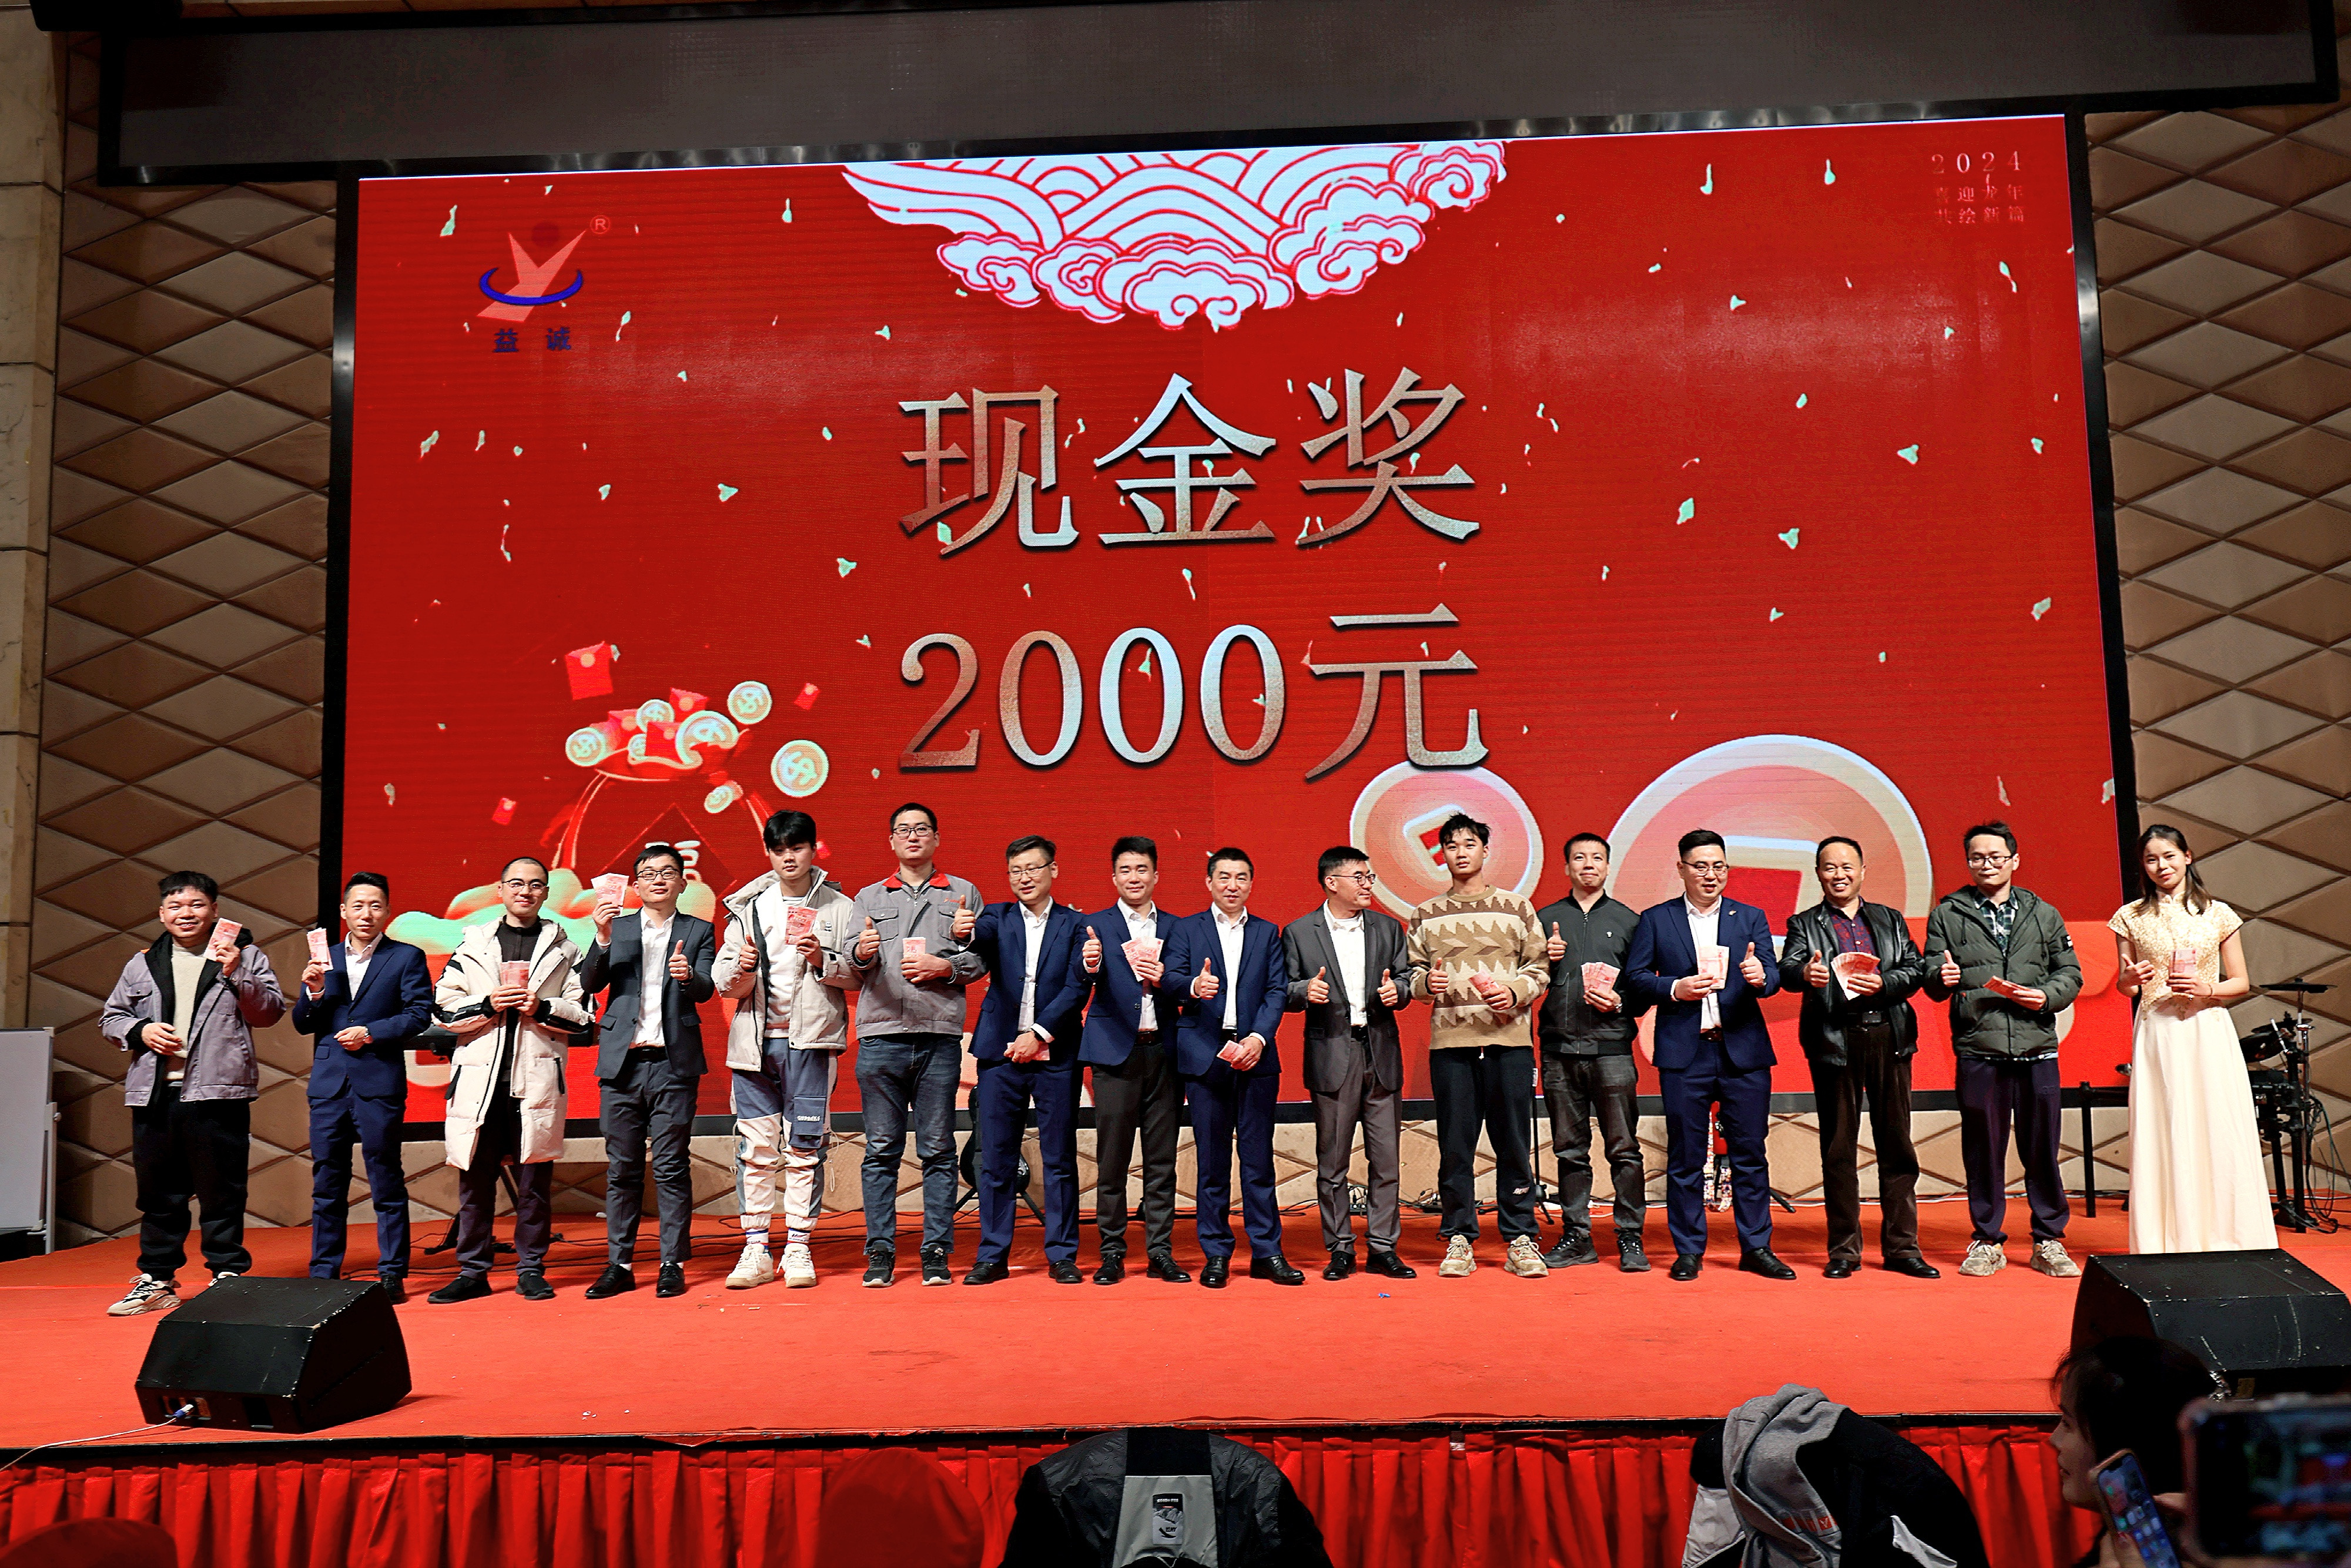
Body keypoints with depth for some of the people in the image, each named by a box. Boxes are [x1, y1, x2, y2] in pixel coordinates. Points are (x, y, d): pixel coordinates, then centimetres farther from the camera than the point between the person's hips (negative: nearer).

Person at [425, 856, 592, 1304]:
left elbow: (583, 1014, 6)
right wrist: (489, 1005, -8)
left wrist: (542, 1008, -9)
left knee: (535, 1179, 3)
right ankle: (473, 1272, 12)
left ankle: (531, 1270, 12)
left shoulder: (562, 948, 11)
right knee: (475, 1178, 3)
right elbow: (444, 1005, 7)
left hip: (537, 1077, -1)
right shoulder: (473, 942, 12)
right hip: (480, 1075, 1)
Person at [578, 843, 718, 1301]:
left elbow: (706, 990, -5)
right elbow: (589, 984, 2)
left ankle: (673, 1264, 5)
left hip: (673, 1062, -2)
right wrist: (603, 939, -13)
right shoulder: (616, 928, 12)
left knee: (671, 1167, -2)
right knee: (621, 1168, 5)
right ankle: (619, 1264, 12)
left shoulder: (699, 931, 8)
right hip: (622, 1061, 2)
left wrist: (687, 975, -27)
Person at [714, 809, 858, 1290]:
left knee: (805, 1147, 1)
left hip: (811, 1038, -2)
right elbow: (724, 983, 7)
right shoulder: (747, 907, 10)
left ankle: (799, 1250, 8)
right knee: (755, 1147, 2)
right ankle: (756, 1251, 9)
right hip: (754, 1038, 2)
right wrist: (742, 967, -14)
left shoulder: (839, 907, 6)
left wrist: (823, 961, -15)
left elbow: (857, 974, 2)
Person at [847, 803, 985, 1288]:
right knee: (881, 1151, 1)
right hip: (880, 1035, 1)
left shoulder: (963, 894, 14)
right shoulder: (868, 899, 17)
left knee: (938, 1152, 1)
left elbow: (981, 960, 7)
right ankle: (880, 1254, 7)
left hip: (940, 1036, -1)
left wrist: (944, 965, -9)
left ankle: (937, 1253, 6)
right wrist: (862, 954, -14)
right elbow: (851, 971, 7)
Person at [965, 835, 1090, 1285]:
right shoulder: (997, 918, 10)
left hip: (1055, 1055, -1)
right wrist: (965, 933, -36)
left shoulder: (1074, 925, 6)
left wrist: (1039, 1033, -12)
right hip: (1001, 1054, 1)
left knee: (1060, 1160, 4)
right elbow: (983, 940, -13)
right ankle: (992, 1256, 13)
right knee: (996, 1160, 4)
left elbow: (1077, 988, -3)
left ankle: (1062, 1256, 12)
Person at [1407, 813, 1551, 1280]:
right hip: (1449, 1041, 1)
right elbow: (1411, 971, 12)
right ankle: (1458, 1240, 11)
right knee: (1454, 1145, 2)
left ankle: (1520, 1240, 11)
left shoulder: (1516, 908, 10)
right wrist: (1425, 982, -9)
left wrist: (1515, 992, -10)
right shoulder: (1425, 915, 12)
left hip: (1508, 1038, 0)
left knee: (1514, 1143, 1)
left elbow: (1539, 968, 8)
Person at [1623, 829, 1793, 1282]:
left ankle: (1756, 1248, 15)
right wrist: (1674, 989, -12)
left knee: (1750, 1154, 4)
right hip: (1684, 1052, -1)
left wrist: (1760, 976, -21)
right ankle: (1688, 1251, 13)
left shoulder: (1752, 918, 12)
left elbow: (1772, 976, 2)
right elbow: (1633, 978, 4)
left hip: (1744, 1049, 1)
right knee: (1685, 1156, 3)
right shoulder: (1655, 920, 8)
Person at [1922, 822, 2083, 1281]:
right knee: (1982, 1151, 4)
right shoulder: (1948, 915, 8)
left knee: (2042, 1151, 4)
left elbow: (2070, 974, 13)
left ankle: (2049, 1242, 17)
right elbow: (1932, 981, 5)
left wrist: (2048, 996, -7)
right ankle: (1987, 1241, 15)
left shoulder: (2045, 915, 13)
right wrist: (1943, 978, -18)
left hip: (2037, 1049, 1)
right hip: (1977, 1053, -1)